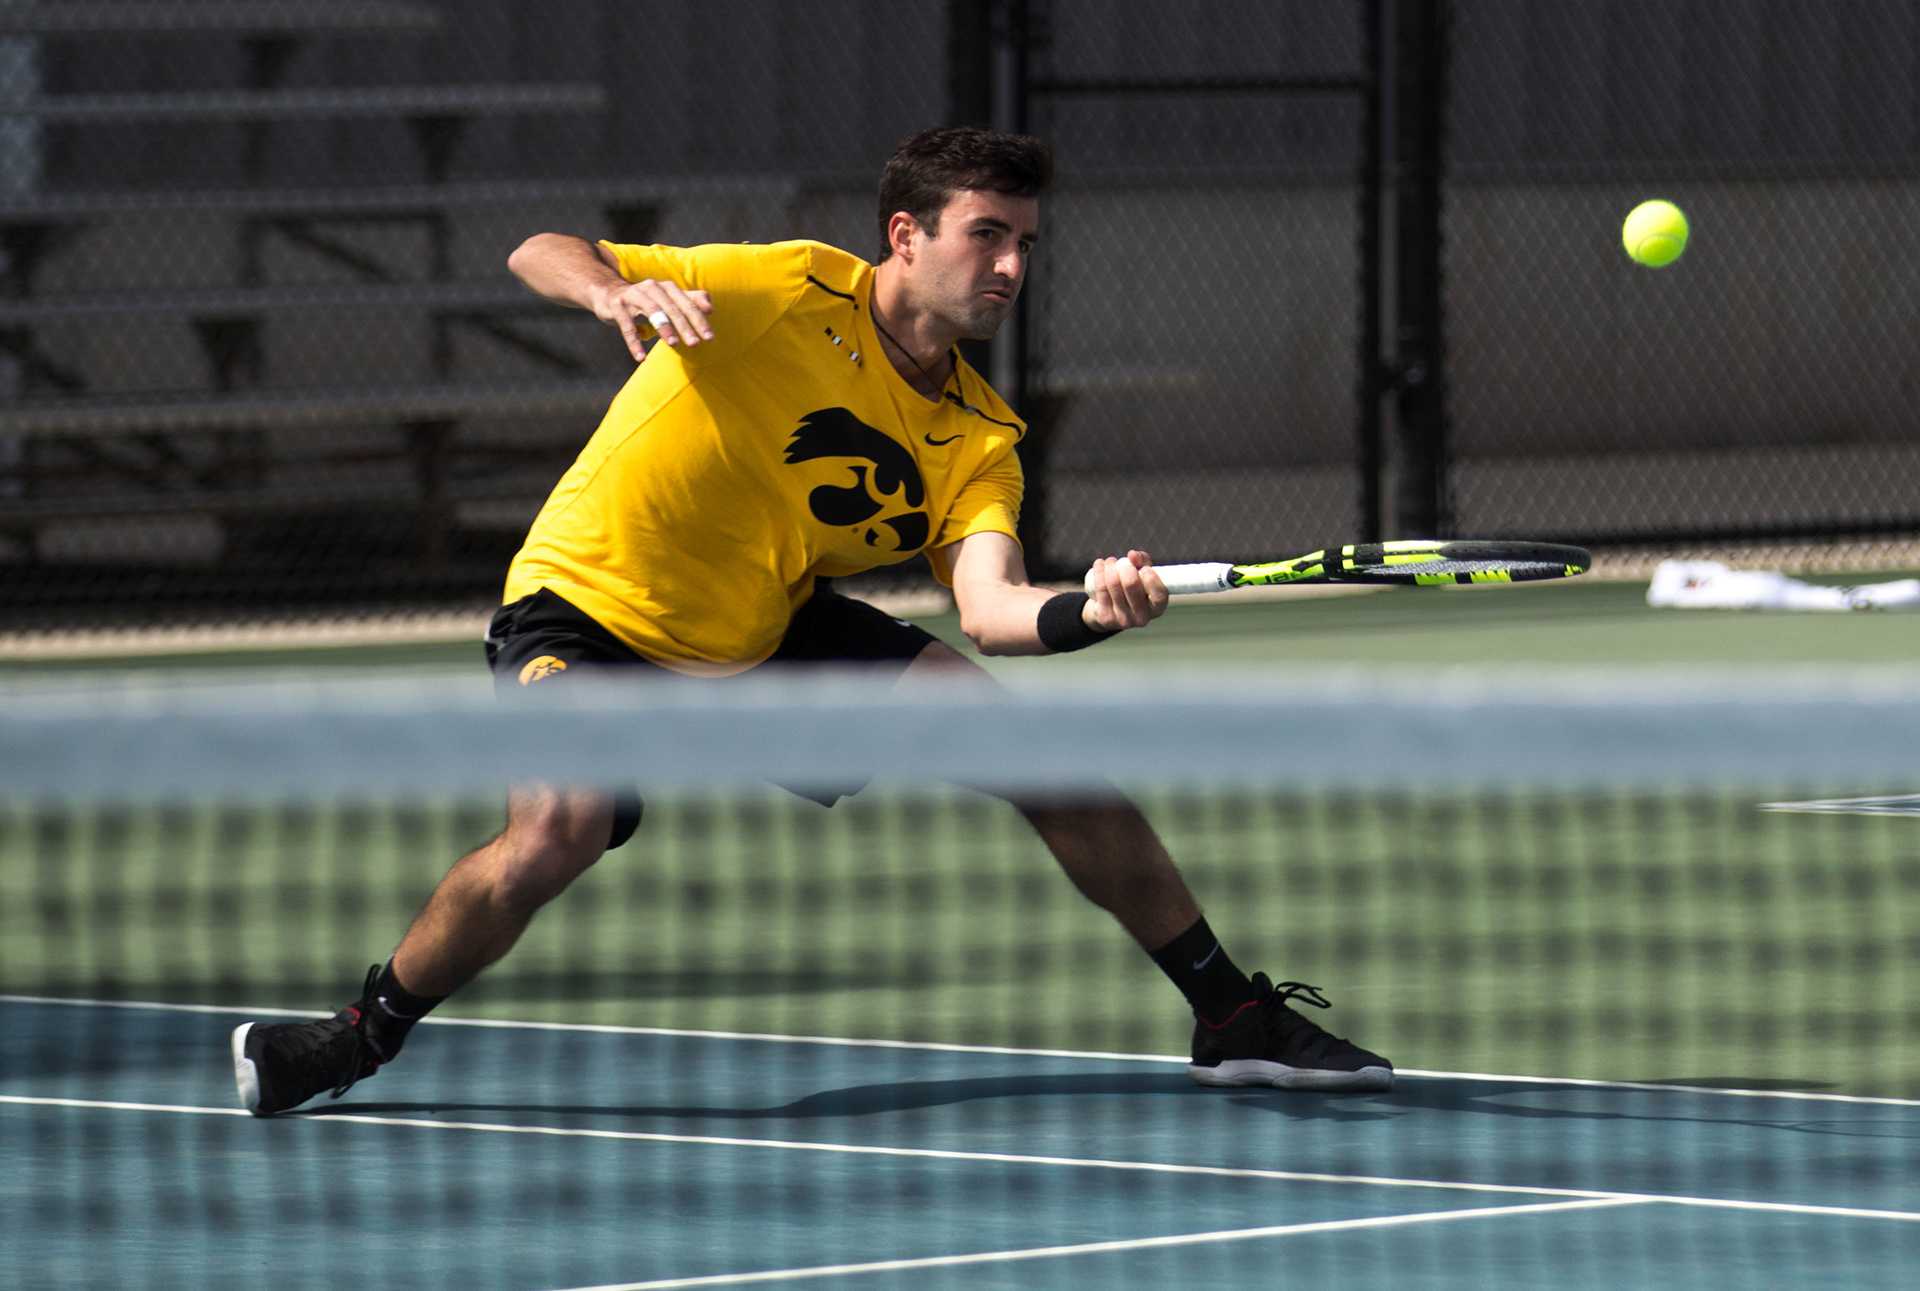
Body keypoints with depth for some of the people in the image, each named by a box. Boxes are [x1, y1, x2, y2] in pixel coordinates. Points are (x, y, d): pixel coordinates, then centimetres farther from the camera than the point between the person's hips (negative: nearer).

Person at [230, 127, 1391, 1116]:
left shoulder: (978, 438, -5)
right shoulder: (792, 295, -19)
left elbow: (992, 605, -21)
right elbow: (541, 257, -17)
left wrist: (1091, 612, -43)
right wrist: (622, 291, -41)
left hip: (769, 635, 6)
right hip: (588, 615, -6)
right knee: (558, 832, -34)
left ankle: (1231, 1016, 9)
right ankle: (365, 1035, -7)